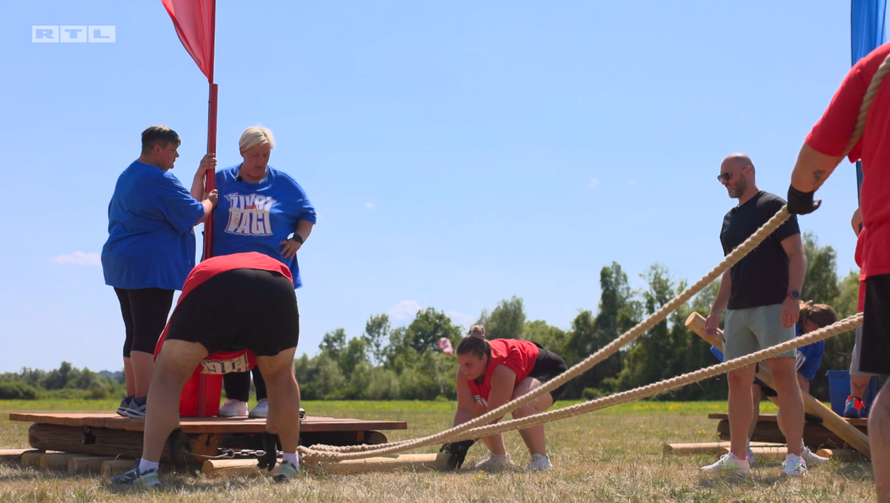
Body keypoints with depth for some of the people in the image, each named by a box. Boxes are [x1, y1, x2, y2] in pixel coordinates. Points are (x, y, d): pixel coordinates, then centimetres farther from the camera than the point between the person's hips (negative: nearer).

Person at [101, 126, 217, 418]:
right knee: (147, 337, -10)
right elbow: (195, 215, -10)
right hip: (150, 267, -10)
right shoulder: (161, 180, -13)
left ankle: (131, 399, 15)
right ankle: (142, 402, -11)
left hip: (122, 264, 10)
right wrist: (208, 202, 9)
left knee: (135, 335, 12)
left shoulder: (127, 177, 19)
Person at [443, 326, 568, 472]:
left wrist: (465, 443, -38)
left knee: (521, 405, -39)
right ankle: (499, 458, 19)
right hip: (522, 376, 9)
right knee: (478, 412, -1)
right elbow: (465, 410, -21)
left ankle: (541, 460, -25)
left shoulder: (501, 369, -41)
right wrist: (455, 441, -35)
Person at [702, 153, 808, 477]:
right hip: (738, 310, 8)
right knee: (737, 380, 6)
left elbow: (797, 254, -10)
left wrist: (793, 296, -22)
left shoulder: (773, 206, -3)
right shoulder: (730, 219, 19)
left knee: (783, 376, -11)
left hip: (772, 305, -8)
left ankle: (795, 458, -10)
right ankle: (736, 457, 11)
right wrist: (716, 311, 18)